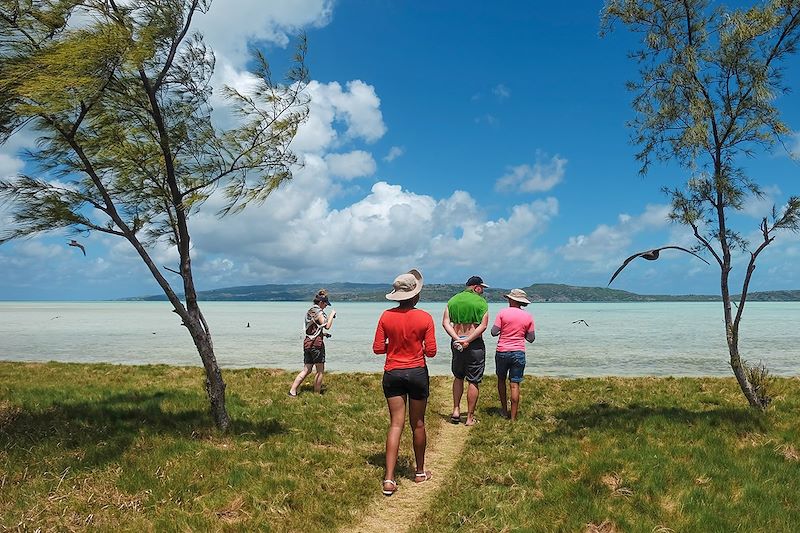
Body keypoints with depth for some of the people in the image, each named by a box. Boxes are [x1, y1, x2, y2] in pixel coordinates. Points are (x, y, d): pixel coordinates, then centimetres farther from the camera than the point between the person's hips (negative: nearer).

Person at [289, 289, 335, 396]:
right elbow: (327, 326, -17)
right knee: (320, 371, 3)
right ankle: (317, 394, 8)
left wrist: (323, 333, 21)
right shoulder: (318, 311, -11)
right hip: (316, 343, -9)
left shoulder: (309, 311, 17)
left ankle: (292, 391, 4)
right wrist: (332, 315, -4)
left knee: (306, 370, 11)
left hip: (307, 342, 9)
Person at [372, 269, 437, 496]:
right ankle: (420, 472, 29)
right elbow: (431, 351, -8)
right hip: (417, 373, -1)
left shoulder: (386, 316, -5)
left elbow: (378, 348, -3)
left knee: (395, 424, 3)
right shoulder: (424, 318, -10)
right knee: (417, 424, 13)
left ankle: (389, 479, -5)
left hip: (392, 374, 1)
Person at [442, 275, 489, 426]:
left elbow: (445, 322, -3)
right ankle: (470, 418, 10)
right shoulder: (481, 302, -4)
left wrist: (457, 338, -12)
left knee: (458, 377, 22)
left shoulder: (453, 300, 8)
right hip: (475, 345, -4)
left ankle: (456, 410, 17)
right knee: (473, 381, 4)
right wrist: (468, 340, -16)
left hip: (456, 343, 4)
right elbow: (483, 325, -16)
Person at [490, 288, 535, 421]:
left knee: (501, 380, 19)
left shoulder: (503, 313, -6)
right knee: (515, 385, 2)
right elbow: (531, 338, 3)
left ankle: (504, 410, 25)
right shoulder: (528, 317, 1)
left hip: (502, 352, -1)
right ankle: (513, 416, 3)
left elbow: (494, 332, -9)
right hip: (518, 353, 1)